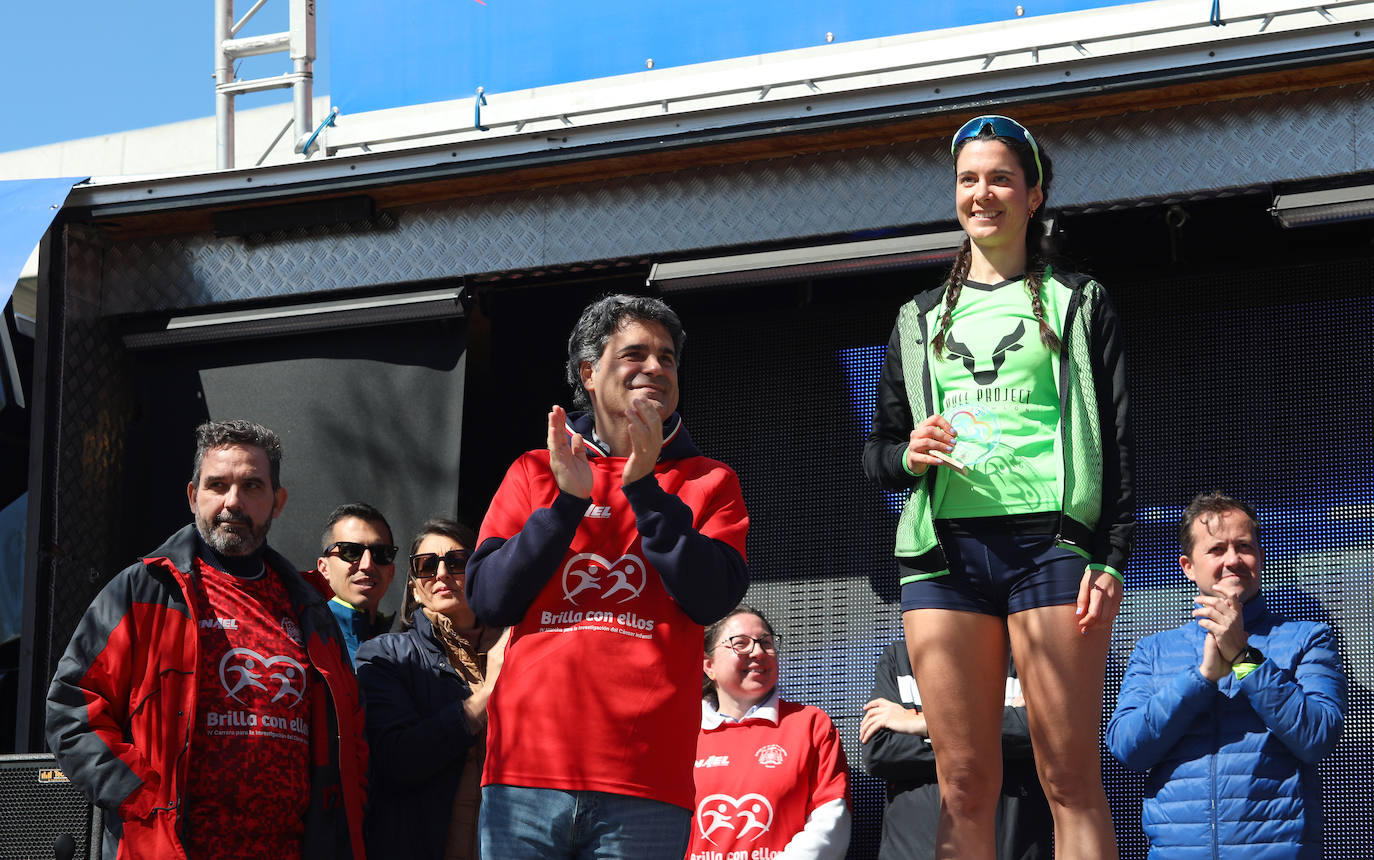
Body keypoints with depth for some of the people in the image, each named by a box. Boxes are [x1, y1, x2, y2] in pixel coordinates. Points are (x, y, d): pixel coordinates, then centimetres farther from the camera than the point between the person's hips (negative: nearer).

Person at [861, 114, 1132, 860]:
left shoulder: (1076, 303, 13)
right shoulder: (921, 319, 22)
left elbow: (1117, 440, 7)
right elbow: (876, 450, 22)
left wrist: (1111, 559, -6)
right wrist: (908, 456, -3)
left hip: (1050, 540, -3)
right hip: (943, 550, 3)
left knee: (1071, 782, -9)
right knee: (964, 789, -3)